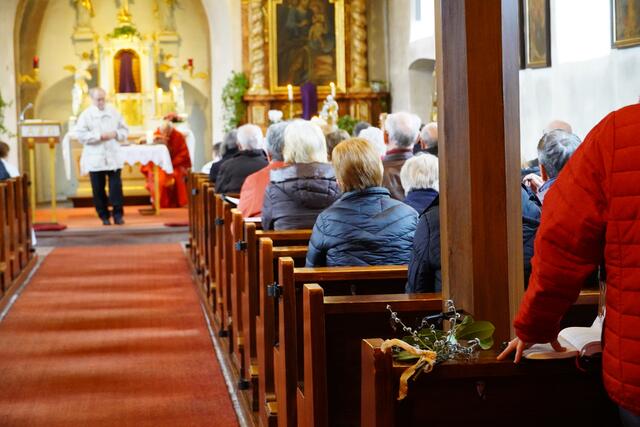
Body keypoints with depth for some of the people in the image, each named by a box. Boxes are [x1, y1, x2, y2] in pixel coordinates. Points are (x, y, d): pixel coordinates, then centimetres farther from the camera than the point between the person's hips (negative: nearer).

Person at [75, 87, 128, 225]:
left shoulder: (114, 112, 7)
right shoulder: (86, 115, -2)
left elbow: (124, 130, 11)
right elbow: (81, 135, -10)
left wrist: (115, 134, -9)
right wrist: (99, 136, -15)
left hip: (114, 157, 1)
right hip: (95, 159, -1)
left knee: (116, 186, -3)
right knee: (98, 188, 3)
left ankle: (118, 214, 6)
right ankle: (104, 216, 13)